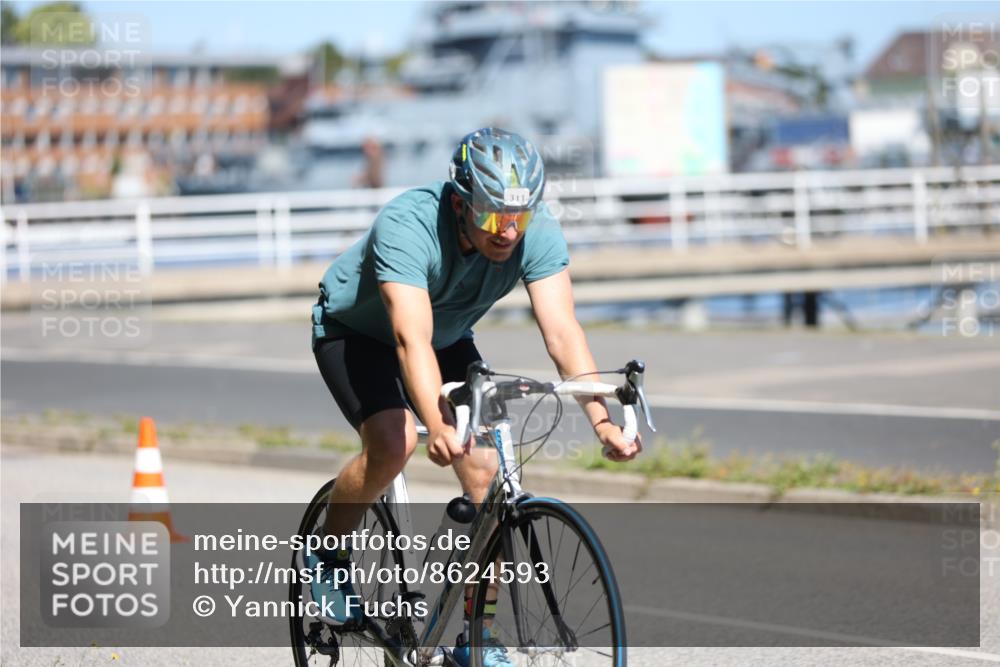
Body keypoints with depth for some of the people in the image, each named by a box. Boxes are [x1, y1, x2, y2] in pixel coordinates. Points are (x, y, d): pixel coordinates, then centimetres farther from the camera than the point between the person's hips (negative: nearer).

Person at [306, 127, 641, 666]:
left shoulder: (538, 233, -27)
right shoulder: (407, 227, -39)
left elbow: (562, 332, -34)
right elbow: (411, 340, -50)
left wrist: (602, 420, -49)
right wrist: (438, 427, -65)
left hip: (449, 335, 4)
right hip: (354, 329, -4)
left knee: (486, 470, -12)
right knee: (394, 443, -30)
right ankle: (328, 552, -1)